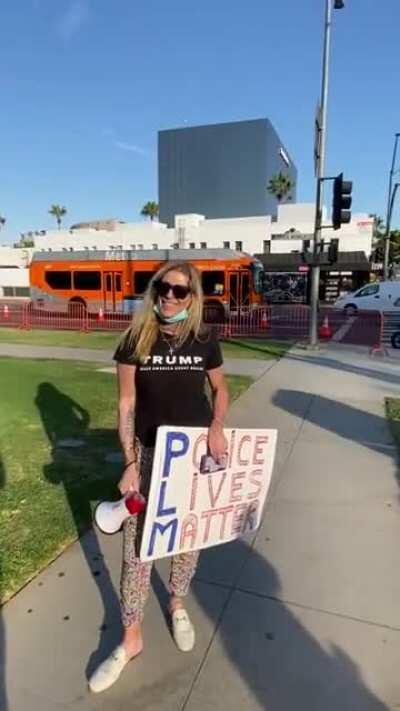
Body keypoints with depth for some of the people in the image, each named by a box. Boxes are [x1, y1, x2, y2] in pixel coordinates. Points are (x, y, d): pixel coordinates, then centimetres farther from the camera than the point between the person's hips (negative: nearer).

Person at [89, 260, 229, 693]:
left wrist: (216, 426, -13)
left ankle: (177, 604, 46)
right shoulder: (136, 339, -9)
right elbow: (126, 403, -7)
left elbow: (220, 389, 7)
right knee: (137, 542, 6)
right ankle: (131, 637, 29)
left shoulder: (204, 340, -6)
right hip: (150, 453, -1)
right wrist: (130, 463, -11)